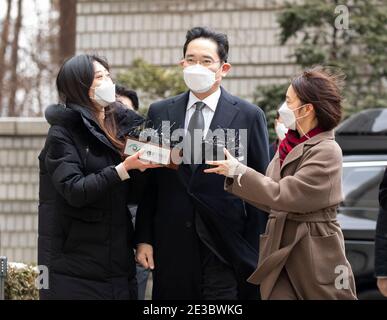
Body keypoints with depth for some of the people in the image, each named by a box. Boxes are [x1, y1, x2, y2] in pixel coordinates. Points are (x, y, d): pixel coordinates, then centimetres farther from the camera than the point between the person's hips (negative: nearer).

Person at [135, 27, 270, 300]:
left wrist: (255, 250, -3)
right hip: (172, 247, 3)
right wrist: (143, 238, 4)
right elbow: (149, 182, 11)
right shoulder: (160, 113, 10)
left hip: (225, 247, -2)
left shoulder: (249, 115, 2)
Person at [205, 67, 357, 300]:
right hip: (279, 253, 7)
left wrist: (238, 171, -14)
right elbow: (271, 201, 12)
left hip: (315, 255, -7)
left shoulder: (326, 151, -13)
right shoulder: (290, 146, 13)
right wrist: (232, 173, 3)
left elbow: (284, 195, -18)